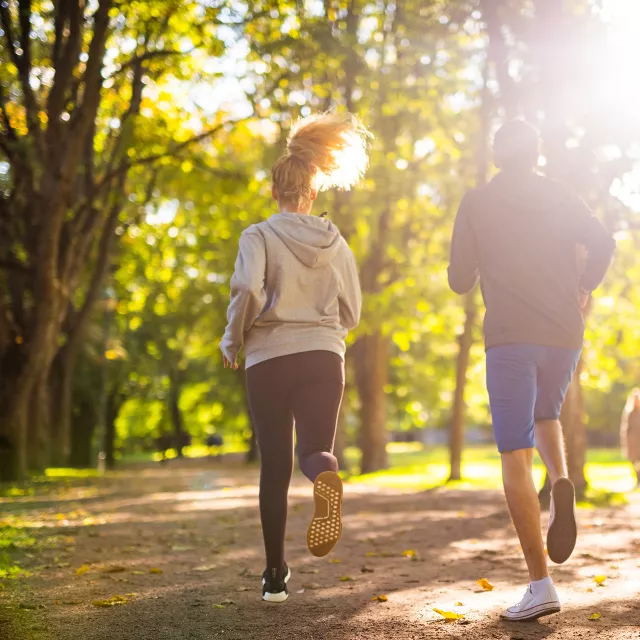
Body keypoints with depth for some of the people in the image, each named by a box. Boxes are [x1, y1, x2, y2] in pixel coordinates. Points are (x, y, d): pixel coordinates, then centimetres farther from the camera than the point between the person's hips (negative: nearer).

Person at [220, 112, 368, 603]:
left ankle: (276, 575, 10)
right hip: (323, 356, 1)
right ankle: (325, 474, -39)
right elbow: (351, 312, 10)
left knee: (274, 467, 8)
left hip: (269, 359, -1)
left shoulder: (259, 236, -1)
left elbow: (247, 290, -18)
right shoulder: (334, 240, 9)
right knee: (315, 449, 1)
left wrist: (232, 341, -1)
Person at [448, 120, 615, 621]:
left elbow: (460, 281, 2)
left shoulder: (477, 204, 5)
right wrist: (585, 286, 11)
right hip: (563, 335, 3)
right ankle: (561, 483, -3)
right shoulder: (561, 197, 10)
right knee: (545, 417, 30)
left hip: (509, 339, -3)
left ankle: (540, 585, -11)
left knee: (515, 458, -2)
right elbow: (603, 244, -7)